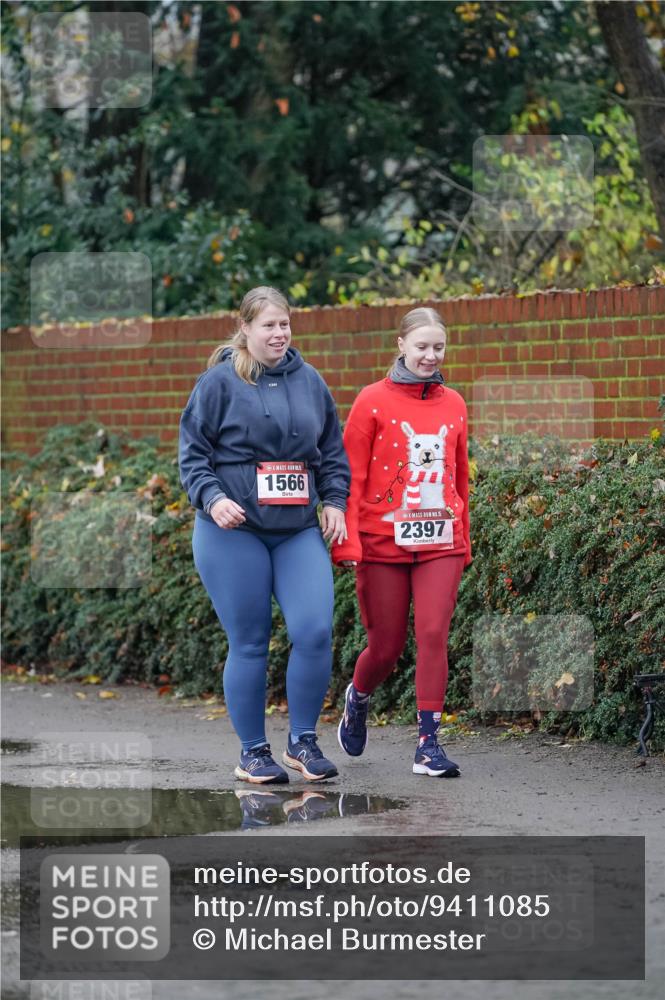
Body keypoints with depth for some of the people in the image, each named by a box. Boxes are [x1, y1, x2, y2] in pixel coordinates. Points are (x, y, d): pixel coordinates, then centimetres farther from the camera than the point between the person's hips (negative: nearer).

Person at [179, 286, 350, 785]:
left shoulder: (310, 381, 11)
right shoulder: (220, 382, -2)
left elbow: (333, 451, 19)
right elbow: (192, 452, -1)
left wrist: (334, 501, 7)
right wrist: (212, 498, -16)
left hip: (300, 532, 3)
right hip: (233, 533, -3)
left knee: (315, 632, -10)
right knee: (249, 644, 1)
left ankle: (303, 741, 6)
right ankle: (253, 752, 13)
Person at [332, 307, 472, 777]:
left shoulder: (453, 404, 8)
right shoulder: (373, 401, -3)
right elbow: (351, 476, -4)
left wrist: (465, 542, 17)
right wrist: (347, 543, -11)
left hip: (440, 542, 3)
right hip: (384, 543, -2)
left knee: (434, 636, -9)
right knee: (386, 647, 5)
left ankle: (429, 743, -4)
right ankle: (358, 699, 37)